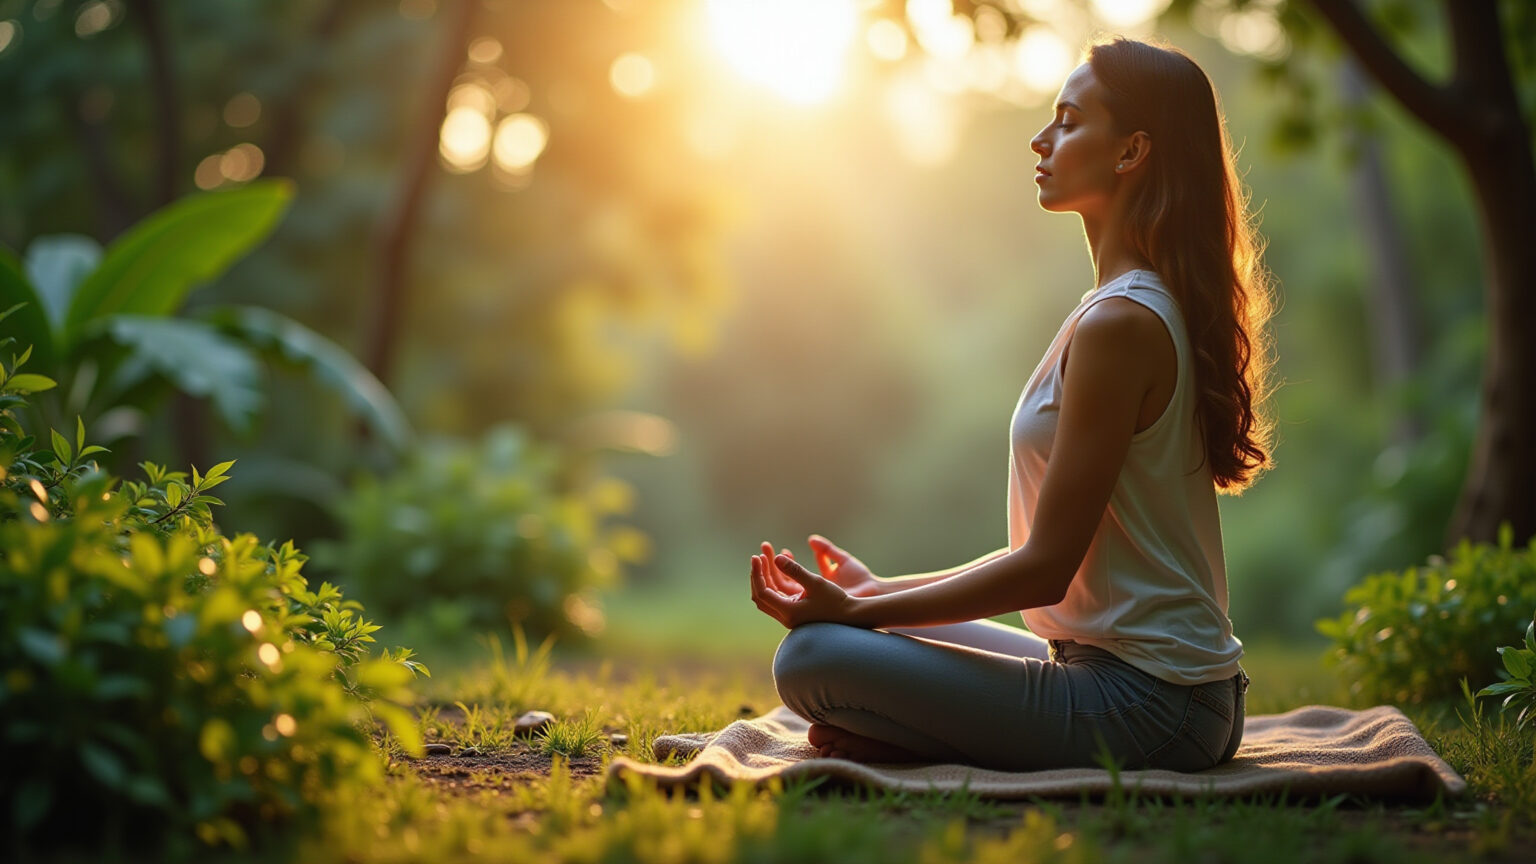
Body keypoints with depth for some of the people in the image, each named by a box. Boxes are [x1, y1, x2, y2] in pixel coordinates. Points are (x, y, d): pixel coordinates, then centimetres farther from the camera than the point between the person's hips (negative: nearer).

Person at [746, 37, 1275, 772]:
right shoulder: (1155, 310, 13)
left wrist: (858, 609, -11)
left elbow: (1046, 567, -17)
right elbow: (1053, 547, 15)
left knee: (813, 660, -18)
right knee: (883, 634, 23)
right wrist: (879, 591, 14)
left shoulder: (1118, 324, -18)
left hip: (1143, 704, -10)